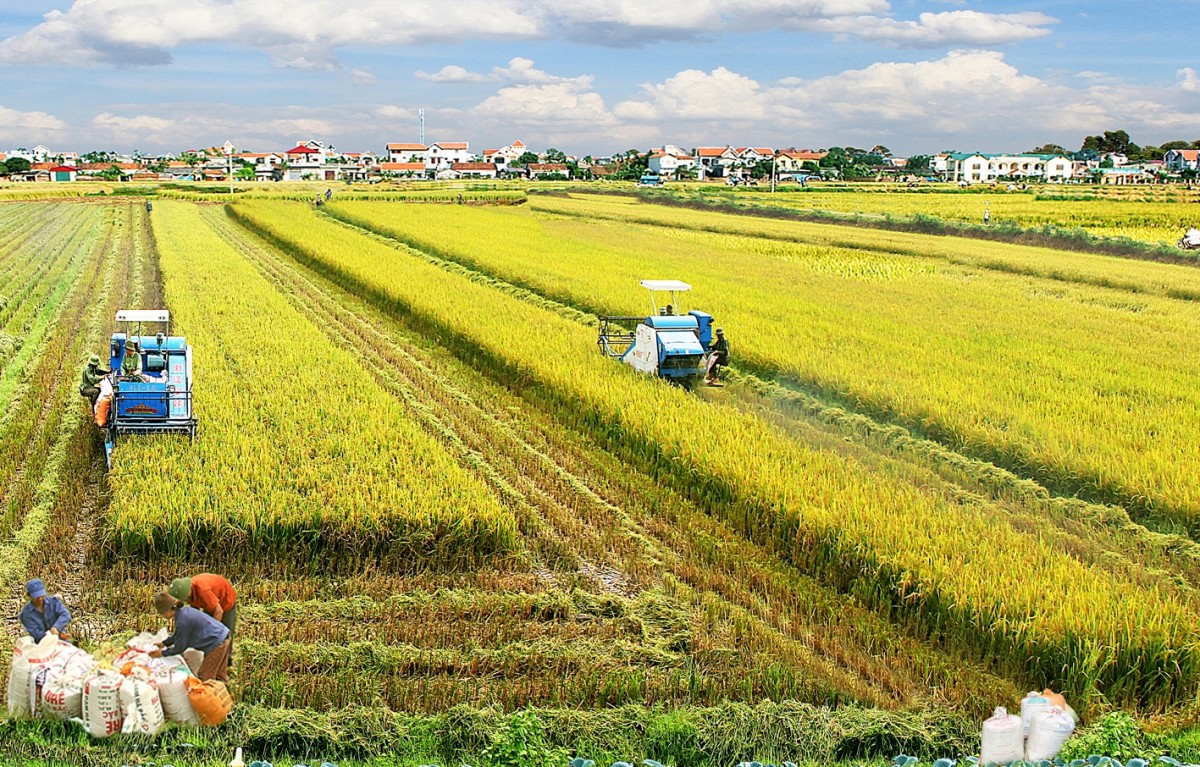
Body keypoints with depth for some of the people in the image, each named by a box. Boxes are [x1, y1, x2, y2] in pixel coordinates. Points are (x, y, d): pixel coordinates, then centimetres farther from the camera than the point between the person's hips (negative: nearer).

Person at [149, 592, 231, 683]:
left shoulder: (182, 621, -23)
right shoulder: (184, 611, 5)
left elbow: (180, 647, -9)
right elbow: (178, 635, 24)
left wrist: (162, 653, 4)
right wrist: (164, 643, 23)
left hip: (216, 644, -9)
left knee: (204, 677, 4)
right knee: (219, 676, 21)